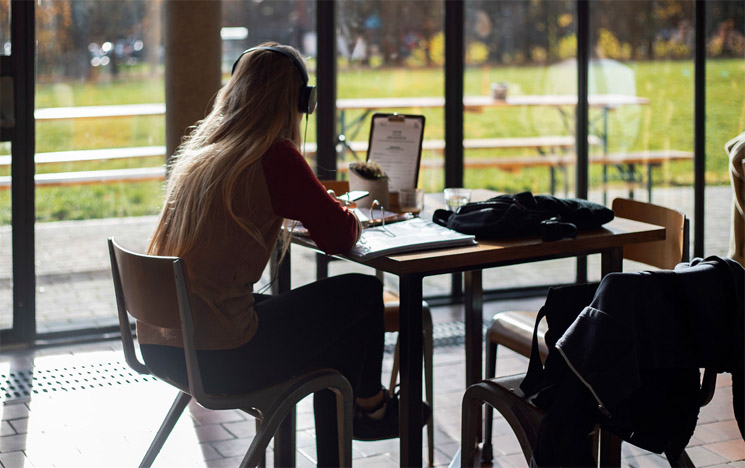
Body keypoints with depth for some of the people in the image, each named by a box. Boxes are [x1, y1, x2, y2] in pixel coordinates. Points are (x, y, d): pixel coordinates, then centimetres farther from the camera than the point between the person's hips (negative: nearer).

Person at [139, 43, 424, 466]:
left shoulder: (197, 150, 11)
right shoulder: (275, 157, -12)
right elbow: (339, 236, -5)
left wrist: (325, 207, 29)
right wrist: (351, 217, 18)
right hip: (216, 360, -8)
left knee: (322, 311, 26)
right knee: (362, 294, 8)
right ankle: (369, 405, 34)